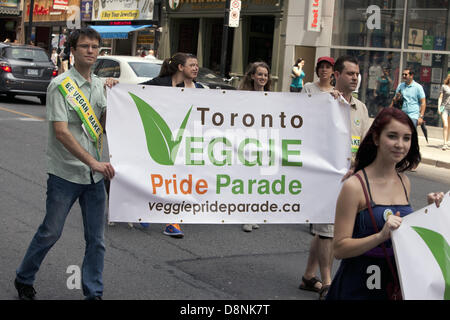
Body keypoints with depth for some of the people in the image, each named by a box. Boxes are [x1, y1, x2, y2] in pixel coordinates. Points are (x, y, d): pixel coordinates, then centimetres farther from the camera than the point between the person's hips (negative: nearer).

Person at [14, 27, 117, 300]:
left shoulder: (100, 84, 10)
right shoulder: (60, 85, -10)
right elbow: (61, 132, -18)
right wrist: (92, 162, -23)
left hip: (95, 175, 6)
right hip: (65, 174, -5)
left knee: (96, 238, 7)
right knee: (51, 232, 4)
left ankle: (94, 292, 18)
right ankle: (24, 280, 25)